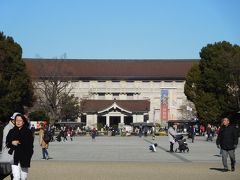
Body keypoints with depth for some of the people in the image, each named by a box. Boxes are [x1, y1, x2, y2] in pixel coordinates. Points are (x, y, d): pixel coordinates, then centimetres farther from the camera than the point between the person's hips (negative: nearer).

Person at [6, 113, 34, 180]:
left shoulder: (28, 132, 0)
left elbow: (30, 144, -7)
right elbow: (7, 143, 7)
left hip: (25, 157, 0)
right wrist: (12, 143, -14)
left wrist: (19, 142, -13)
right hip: (15, 157, 0)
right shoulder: (12, 131, 8)